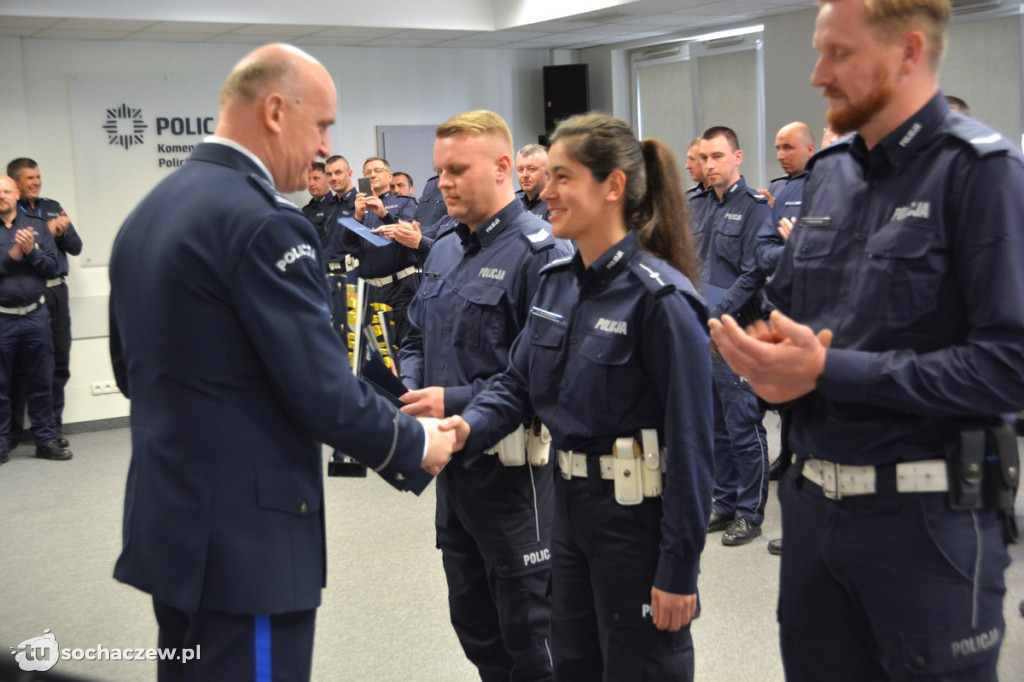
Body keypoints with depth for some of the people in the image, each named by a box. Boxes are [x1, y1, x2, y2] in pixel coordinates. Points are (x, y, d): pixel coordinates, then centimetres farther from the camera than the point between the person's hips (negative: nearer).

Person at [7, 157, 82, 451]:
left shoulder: (53, 207, 15)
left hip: (57, 291, 5)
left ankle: (53, 427, 18)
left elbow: (76, 247, 13)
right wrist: (46, 232, -14)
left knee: (59, 362, 8)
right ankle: (13, 431, 12)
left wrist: (63, 232, -6)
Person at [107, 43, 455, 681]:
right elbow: (324, 393, -20)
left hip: (167, 516, 9)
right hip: (245, 533, -9)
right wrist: (416, 444, -4)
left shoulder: (148, 212, 9)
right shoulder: (261, 220, -19)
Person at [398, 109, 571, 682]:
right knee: (473, 621, 20)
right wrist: (409, 392, -2)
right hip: (454, 462, 8)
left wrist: (456, 402, -21)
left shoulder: (540, 252, -15)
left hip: (511, 465, -8)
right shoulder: (444, 251, 10)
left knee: (527, 634, 7)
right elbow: (417, 340, 18)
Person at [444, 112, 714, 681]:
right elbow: (517, 381, 10)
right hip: (571, 501, 8)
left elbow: (691, 442, -20)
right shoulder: (556, 283, 4)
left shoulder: (659, 297, -20)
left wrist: (679, 569, -18)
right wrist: (469, 426, -12)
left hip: (638, 514, -7)